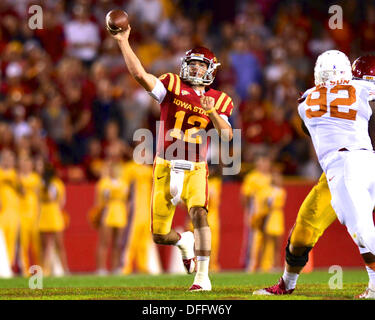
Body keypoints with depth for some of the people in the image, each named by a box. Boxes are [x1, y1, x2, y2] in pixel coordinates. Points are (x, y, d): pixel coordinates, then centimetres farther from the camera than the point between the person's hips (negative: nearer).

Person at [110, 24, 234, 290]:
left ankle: (203, 276, -22)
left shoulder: (218, 101, 5)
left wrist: (213, 113, -22)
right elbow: (139, 73, -12)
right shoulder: (172, 86, 2)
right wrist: (123, 42, -17)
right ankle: (184, 241, 41)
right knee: (160, 236, 3)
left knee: (199, 213, -28)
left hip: (194, 169, -1)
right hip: (165, 167, 1)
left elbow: (227, 135, -7)